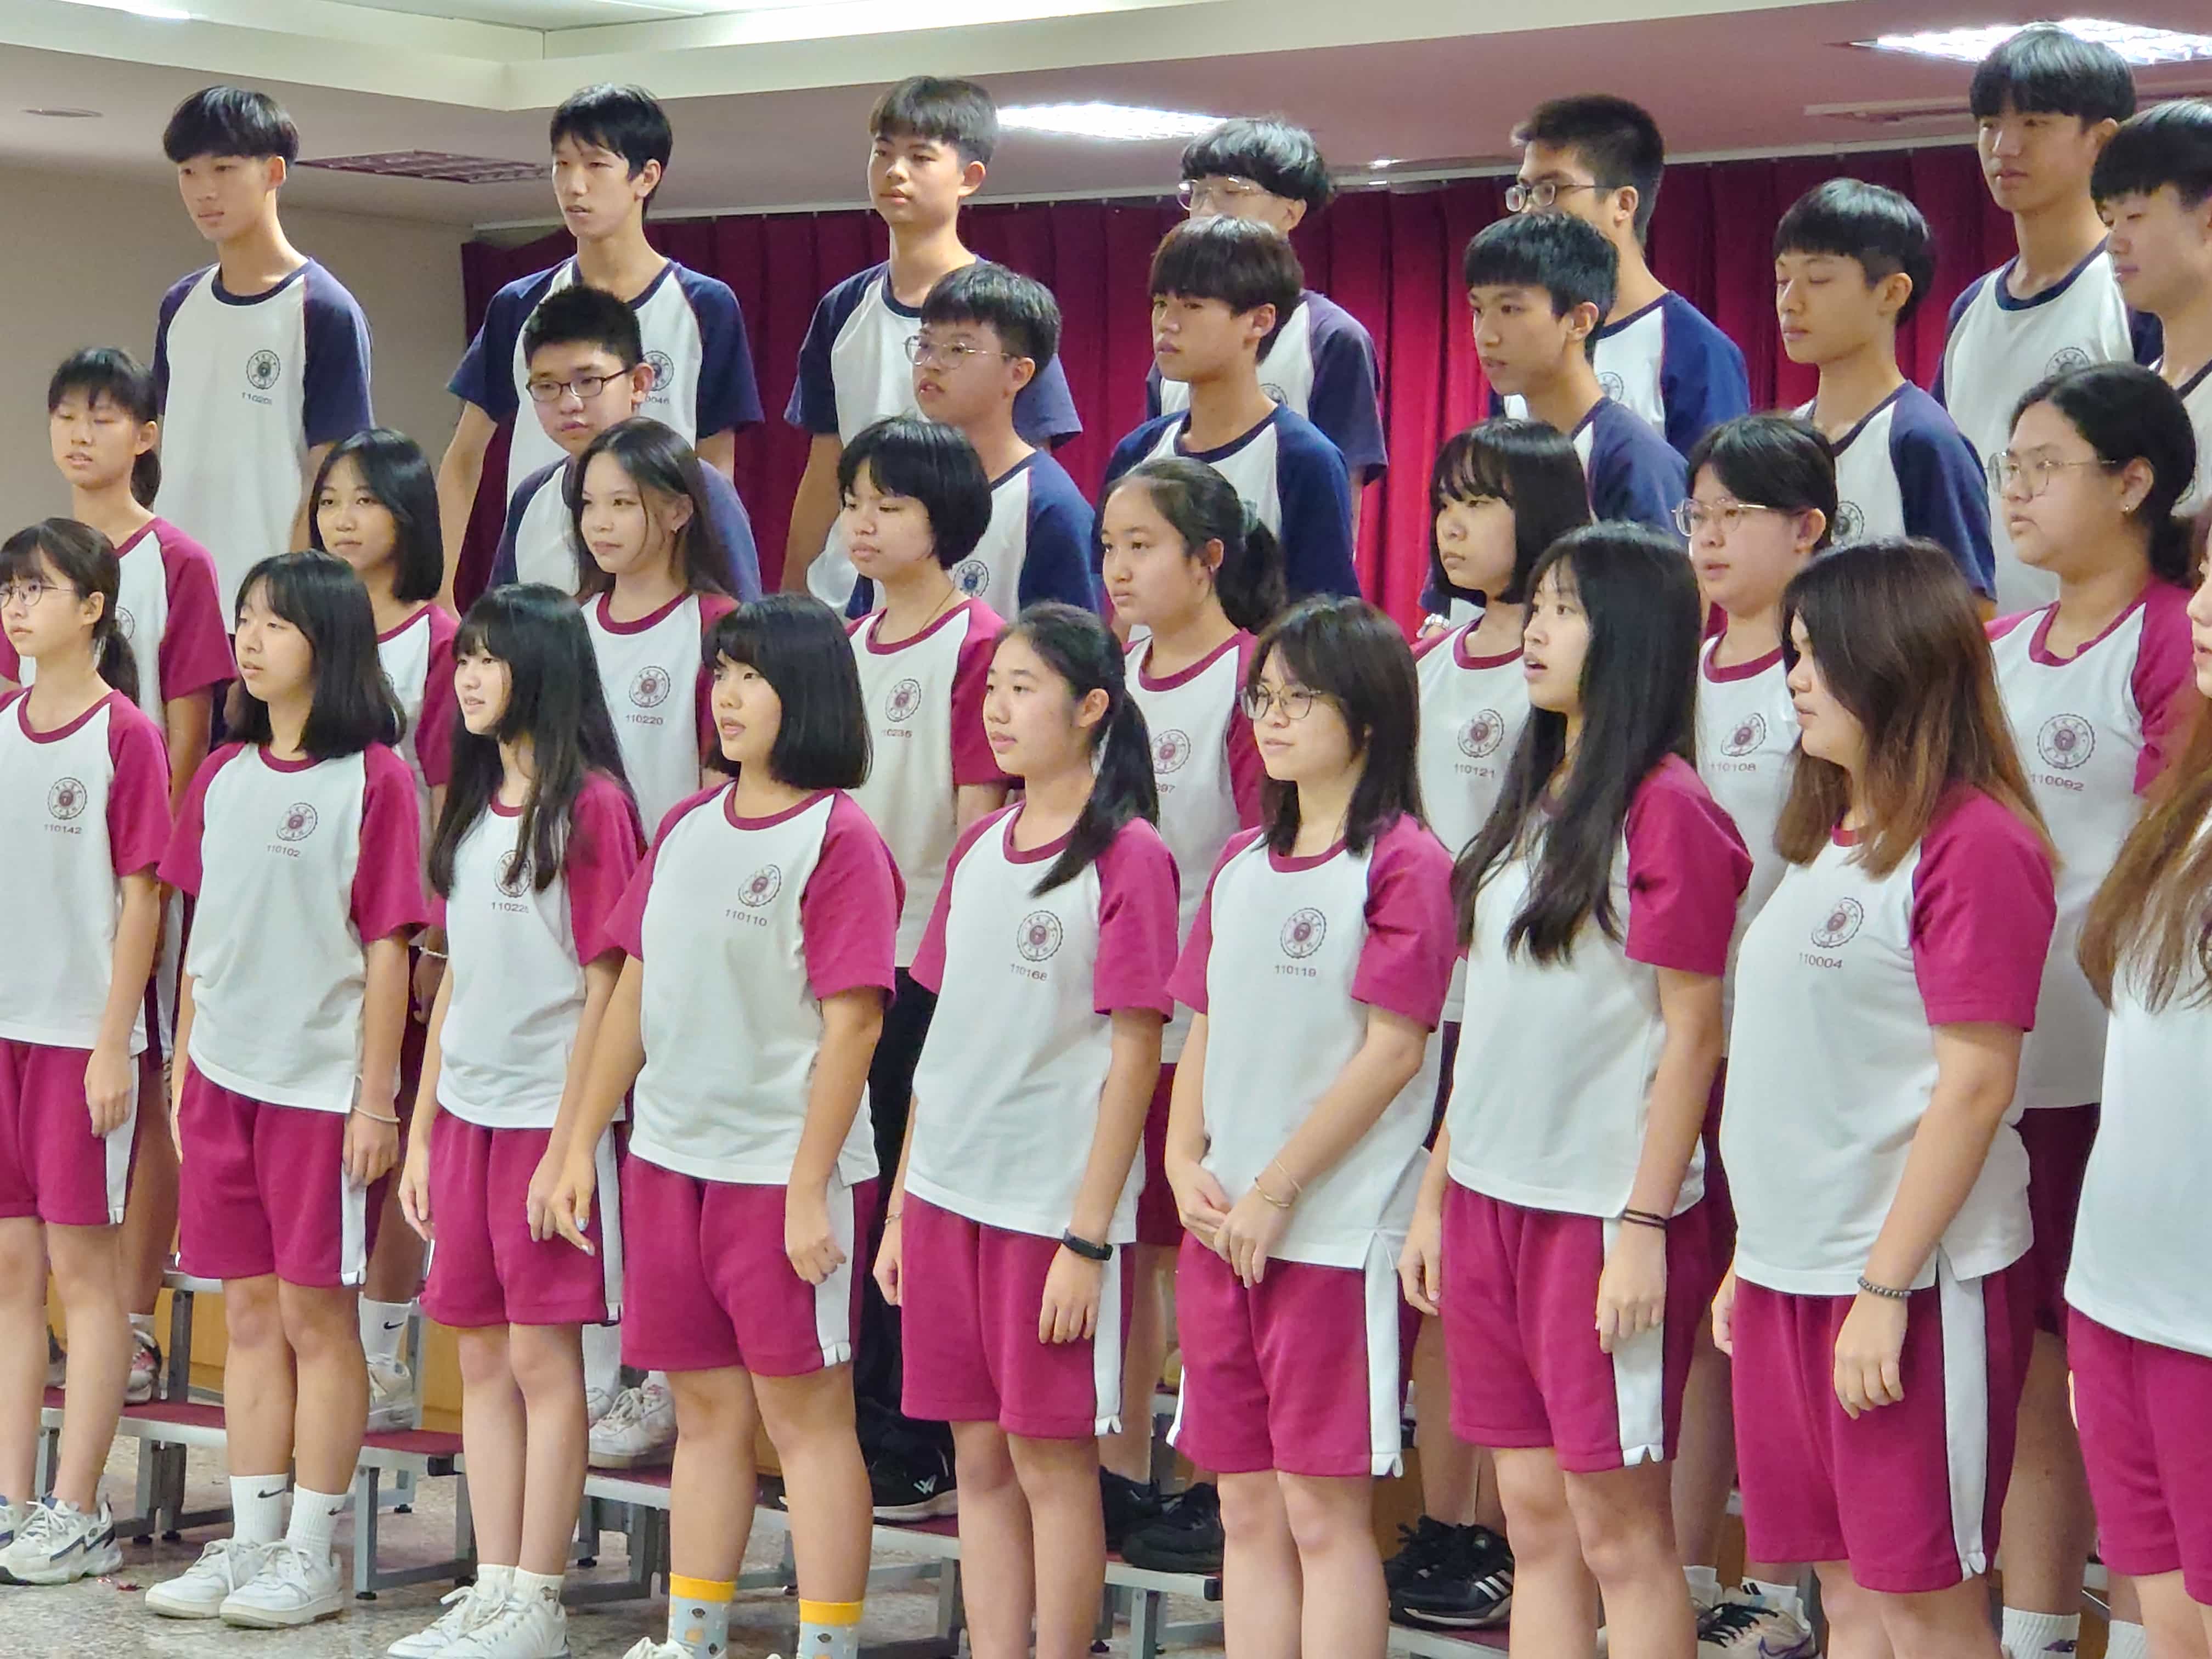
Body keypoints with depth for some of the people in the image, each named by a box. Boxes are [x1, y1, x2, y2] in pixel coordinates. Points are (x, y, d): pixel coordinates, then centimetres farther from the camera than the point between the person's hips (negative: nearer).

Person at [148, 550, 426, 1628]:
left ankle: (312, 1557, 8)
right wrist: (183, 1068, 12)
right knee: (249, 1309, 10)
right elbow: (204, 933, 15)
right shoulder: (223, 773, 10)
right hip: (225, 1080, 6)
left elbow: (388, 949, -10)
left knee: (317, 1310, 0)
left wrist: (375, 1102, -12)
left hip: (323, 1083, -6)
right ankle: (249, 1543, 17)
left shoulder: (372, 777, -8)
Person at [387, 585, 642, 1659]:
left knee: (543, 1356, -3)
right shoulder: (471, 806, 13)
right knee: (481, 1354, 9)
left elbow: (604, 986, -12)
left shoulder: (591, 805, -9)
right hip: (466, 1113, 7)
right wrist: (420, 1132, 14)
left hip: (549, 1115, -7)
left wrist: (568, 1142, -15)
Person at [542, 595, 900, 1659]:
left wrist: (809, 1189, -17)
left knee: (804, 1412, 0)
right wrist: (583, 1142, 13)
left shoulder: (837, 838, -10)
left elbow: (853, 1022, -14)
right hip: (669, 1160, 7)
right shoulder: (687, 828, 11)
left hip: (784, 1171, -6)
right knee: (706, 1410, 14)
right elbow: (637, 987, 15)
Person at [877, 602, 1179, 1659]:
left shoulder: (1128, 858, -9)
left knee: (1052, 1457, 0)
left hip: (1056, 1204, -6)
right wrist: (902, 1206, 12)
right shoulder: (979, 850, 11)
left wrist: (1087, 1238, -14)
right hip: (950, 1194, 6)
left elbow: (1134, 1058, -11)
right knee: (979, 1459, 10)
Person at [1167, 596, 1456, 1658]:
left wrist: (1276, 1191, -12)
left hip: (1336, 1231, -7)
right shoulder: (1242, 863, 13)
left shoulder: (1400, 862, -9)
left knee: (1324, 1510, -3)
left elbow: (1394, 1051, -13)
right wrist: (1185, 1162, 1)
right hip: (1221, 1230, 7)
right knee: (1247, 1507, 10)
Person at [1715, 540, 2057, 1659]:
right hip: (1792, 1273, 8)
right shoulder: (1831, 842, 13)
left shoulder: (1971, 843, -13)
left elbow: (1974, 1087, -17)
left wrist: (1886, 1288, -19)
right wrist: (1754, 1256, 15)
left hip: (1911, 1278, -8)